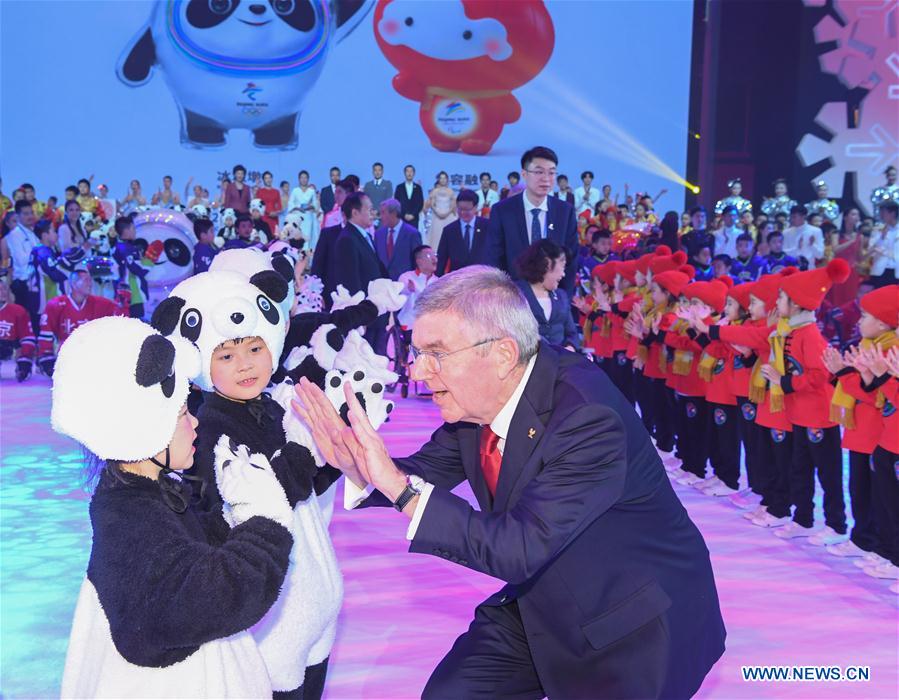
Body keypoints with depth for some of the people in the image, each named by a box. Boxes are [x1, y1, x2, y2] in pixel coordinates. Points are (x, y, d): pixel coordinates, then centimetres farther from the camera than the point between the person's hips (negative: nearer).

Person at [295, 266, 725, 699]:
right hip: (544, 604, 7)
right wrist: (360, 461, -20)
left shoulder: (588, 418, -32)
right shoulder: (479, 397, -9)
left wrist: (400, 486, -37)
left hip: (635, 626, -6)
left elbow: (519, 550, -34)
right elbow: (422, 472, 2)